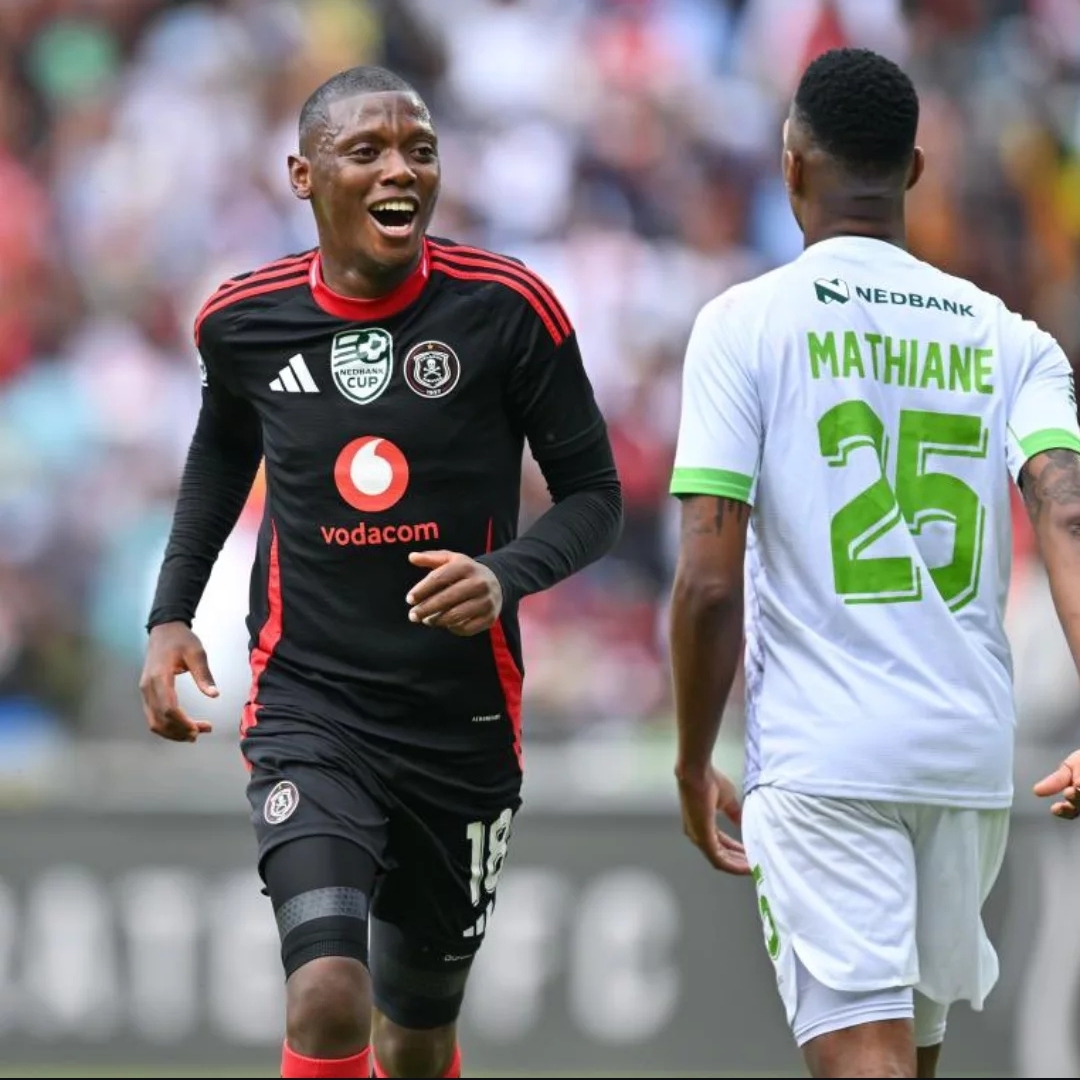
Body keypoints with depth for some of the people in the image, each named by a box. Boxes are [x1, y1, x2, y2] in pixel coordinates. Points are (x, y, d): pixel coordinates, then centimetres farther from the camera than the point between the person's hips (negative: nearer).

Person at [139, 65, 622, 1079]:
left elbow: (594, 493, -3)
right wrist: (170, 617, 12)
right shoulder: (244, 319, -2)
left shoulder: (506, 308, -9)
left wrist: (506, 576, -23)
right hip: (308, 705, -1)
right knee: (328, 997, -24)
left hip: (462, 719, 1)